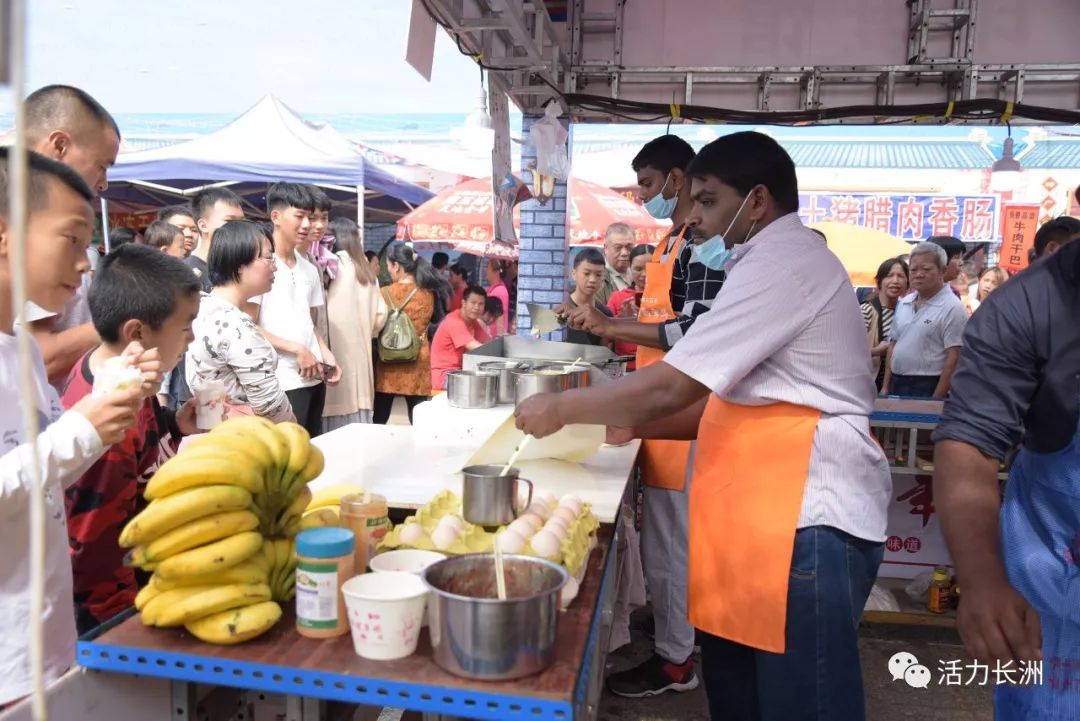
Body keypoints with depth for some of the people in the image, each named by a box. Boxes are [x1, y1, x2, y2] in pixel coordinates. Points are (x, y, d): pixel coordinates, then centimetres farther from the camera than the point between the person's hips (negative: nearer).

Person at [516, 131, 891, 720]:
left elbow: (672, 386, -19)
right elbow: (727, 401, 19)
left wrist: (560, 409, -6)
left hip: (808, 516, -10)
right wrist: (633, 424, 10)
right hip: (766, 512, 10)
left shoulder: (781, 262, -14)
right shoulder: (778, 262, 20)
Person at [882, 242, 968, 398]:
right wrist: (885, 387, 11)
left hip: (928, 389, -7)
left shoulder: (952, 308, -11)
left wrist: (936, 400, -18)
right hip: (896, 385, 7)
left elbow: (954, 358, -15)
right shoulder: (903, 303, 12)